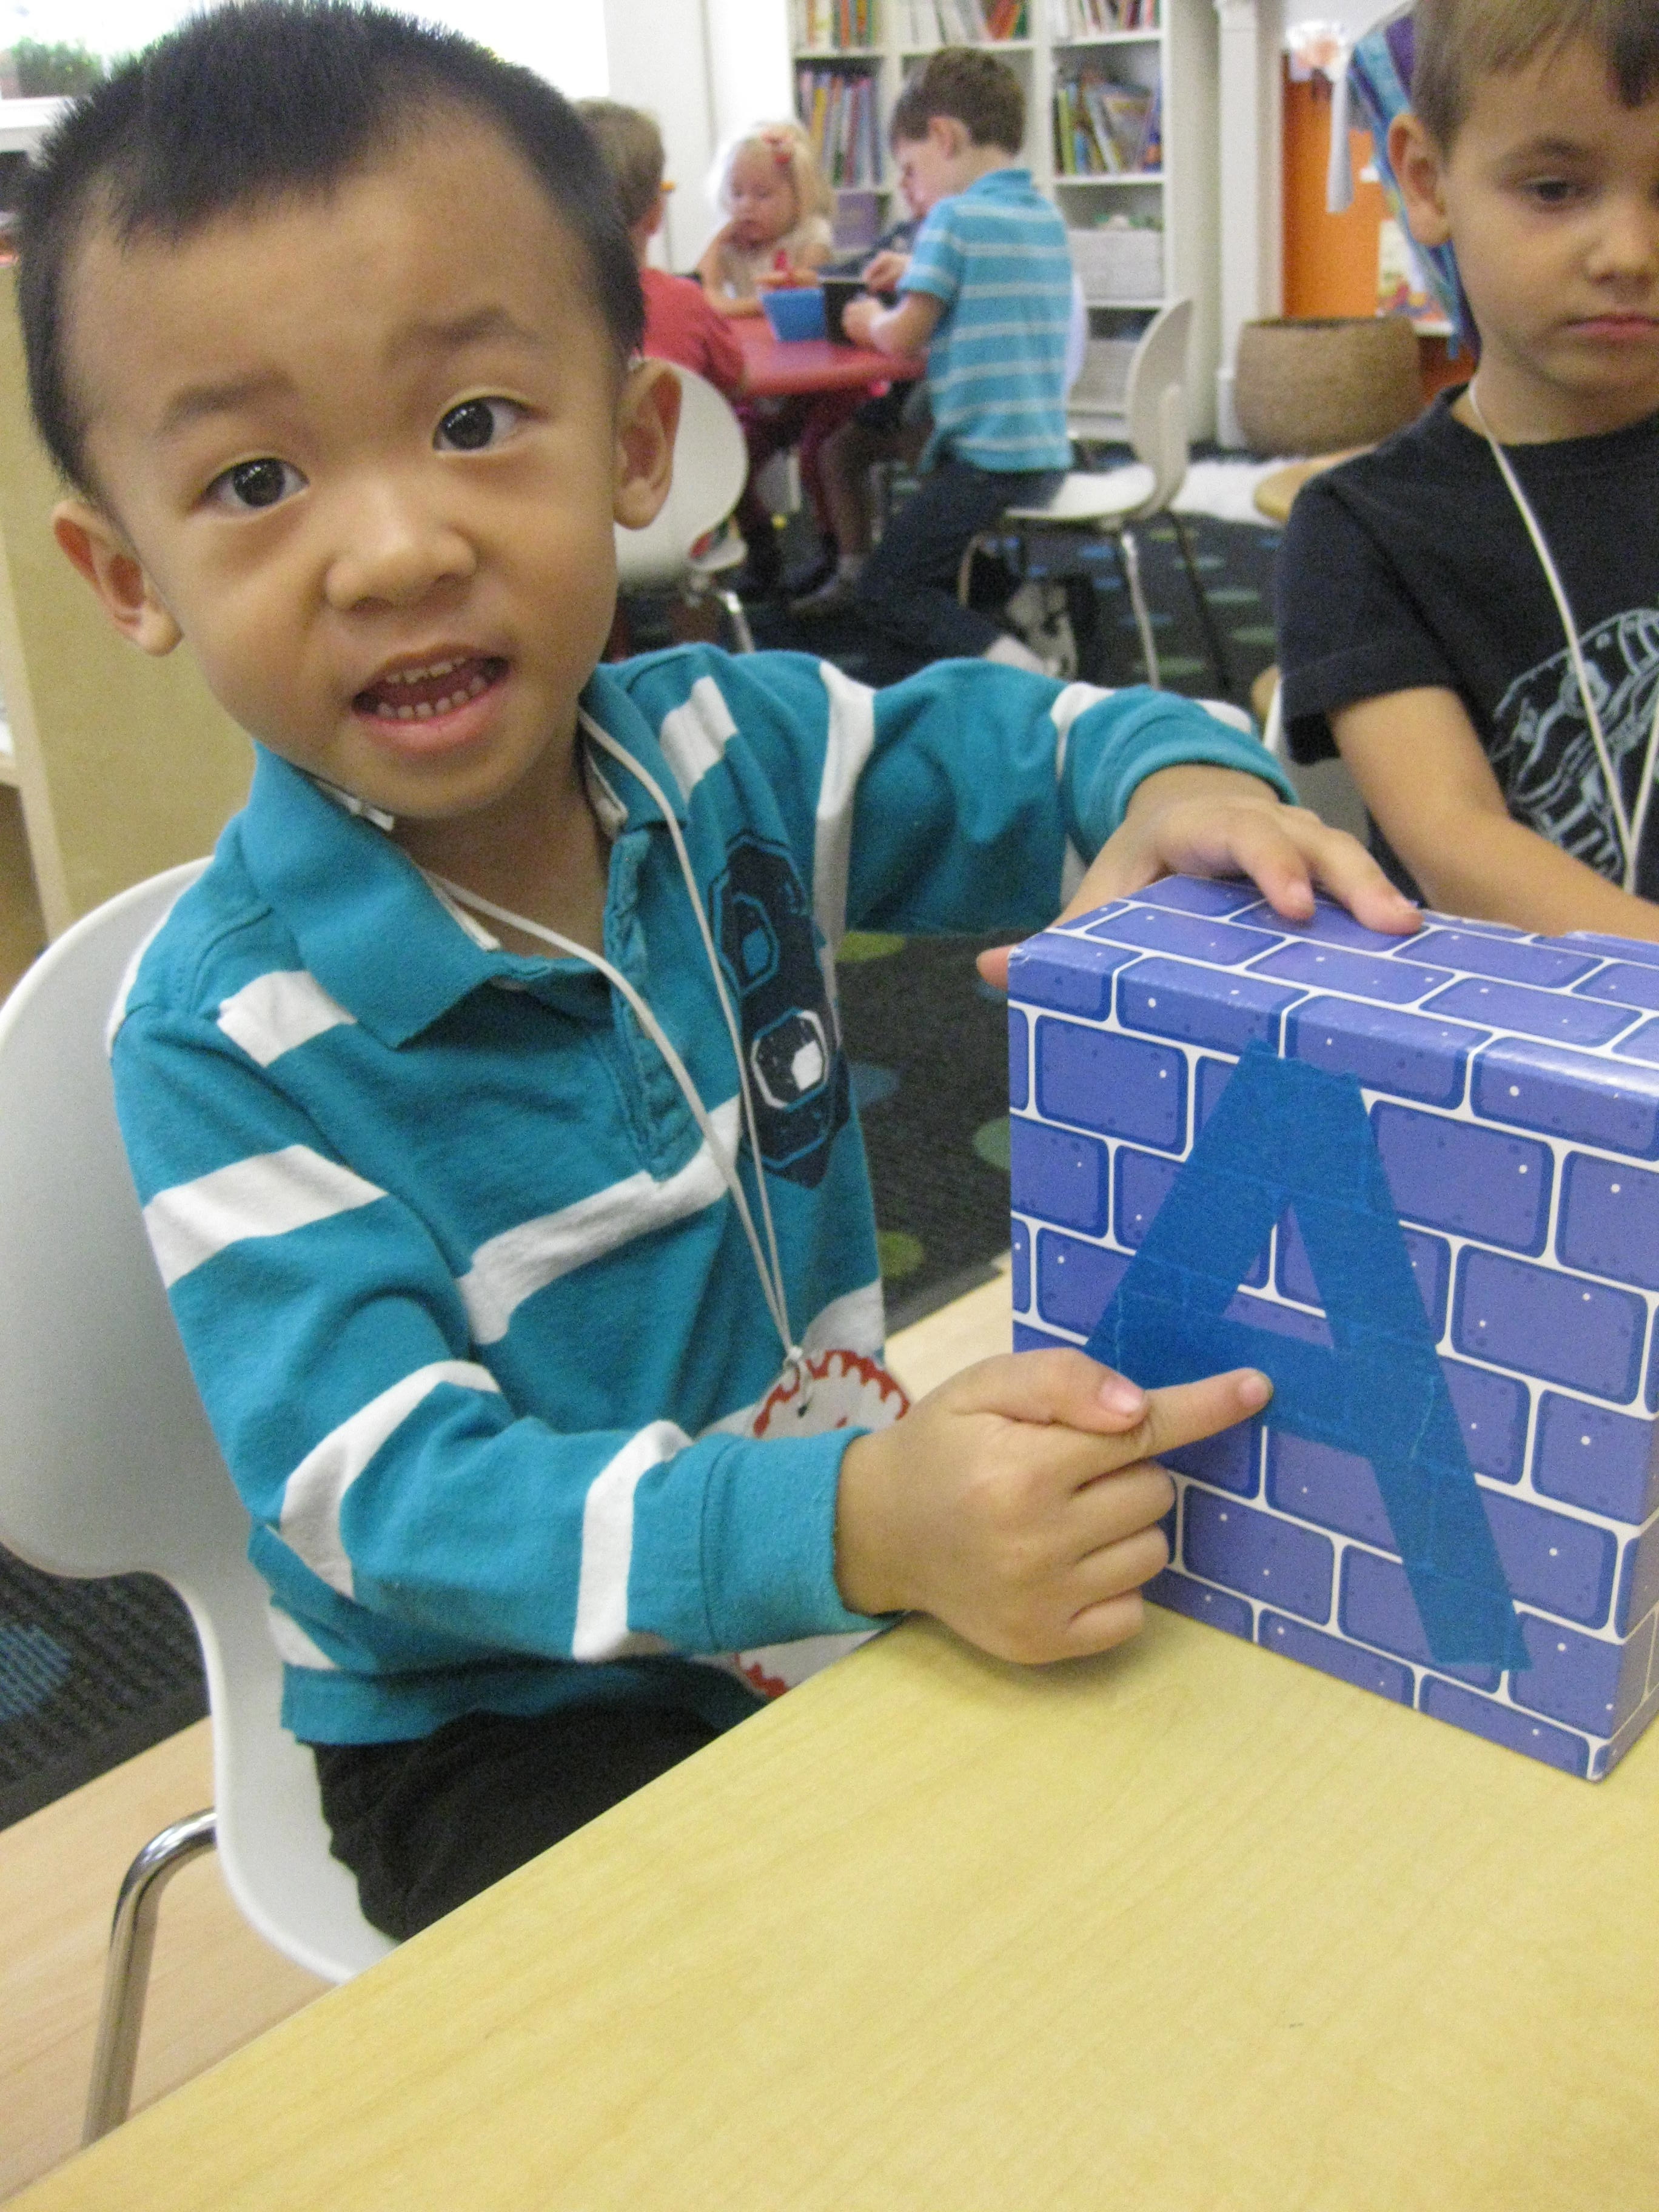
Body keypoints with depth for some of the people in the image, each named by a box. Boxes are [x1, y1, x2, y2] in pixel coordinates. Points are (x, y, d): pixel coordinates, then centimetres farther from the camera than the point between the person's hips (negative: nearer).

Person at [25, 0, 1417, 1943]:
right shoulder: (228, 1036, -22)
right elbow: (393, 1493, -26)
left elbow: (1025, 744, 7)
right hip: (508, 1727, -4)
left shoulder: (728, 751, -8)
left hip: (853, 1571, 5)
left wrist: (1180, 781, -19)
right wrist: (856, 1526, -42)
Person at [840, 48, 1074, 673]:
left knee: (885, 589, -2)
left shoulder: (955, 217, -13)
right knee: (936, 565, 27)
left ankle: (1005, 659, -21)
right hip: (1046, 456, 8)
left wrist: (872, 321, 8)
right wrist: (918, 277, 21)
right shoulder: (1048, 217, 11)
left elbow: (903, 336, -12)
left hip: (985, 459, -8)